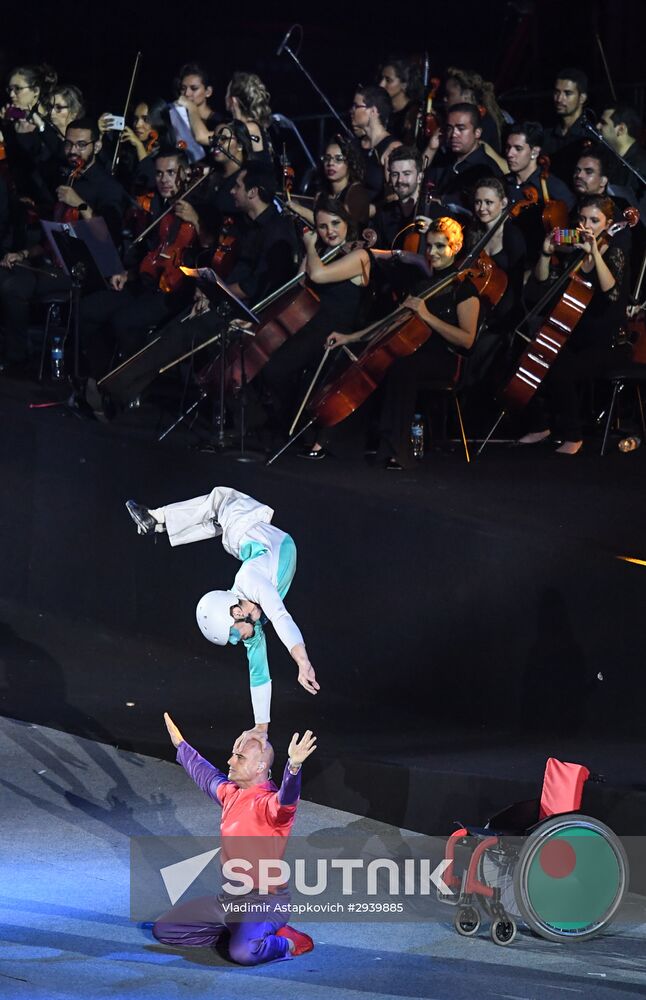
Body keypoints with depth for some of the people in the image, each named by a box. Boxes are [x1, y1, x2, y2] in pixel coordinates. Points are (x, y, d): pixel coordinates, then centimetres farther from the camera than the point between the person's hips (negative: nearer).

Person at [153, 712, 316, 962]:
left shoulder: (268, 803, -16)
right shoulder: (231, 793, 10)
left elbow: (287, 800, -41)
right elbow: (206, 775, 31)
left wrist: (294, 767, -59)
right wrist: (181, 745, 44)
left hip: (264, 901, -9)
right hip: (227, 898, 9)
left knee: (243, 952, -38)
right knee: (163, 930, 12)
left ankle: (288, 942, -4)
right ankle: (239, 931, 16)